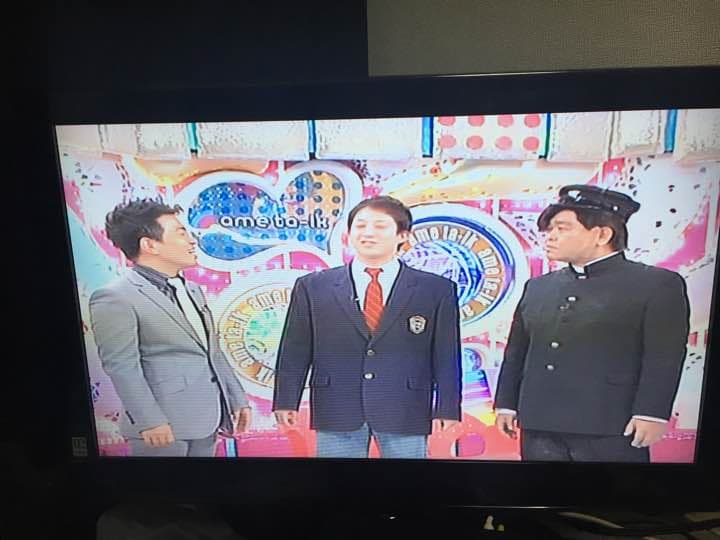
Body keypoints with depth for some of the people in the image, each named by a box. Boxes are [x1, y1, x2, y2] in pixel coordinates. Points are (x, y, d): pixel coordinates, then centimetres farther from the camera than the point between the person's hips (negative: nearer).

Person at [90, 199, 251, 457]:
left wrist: (236, 398, 13)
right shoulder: (115, 298, -10)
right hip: (165, 423, -7)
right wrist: (150, 421, -19)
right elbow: (121, 365, -15)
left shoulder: (191, 290, 15)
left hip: (207, 418, 7)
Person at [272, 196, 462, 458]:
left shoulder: (438, 290, 2)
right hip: (337, 411, 1)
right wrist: (286, 401, -1)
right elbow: (294, 352, 4)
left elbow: (446, 356, 1)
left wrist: (446, 409, -3)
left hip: (406, 414, 0)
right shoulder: (312, 287, 3)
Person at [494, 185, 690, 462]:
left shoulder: (658, 284, -1)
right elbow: (516, 352, 14)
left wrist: (651, 414, -13)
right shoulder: (537, 287, 13)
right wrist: (506, 404, 11)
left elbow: (664, 358, -7)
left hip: (610, 430, -4)